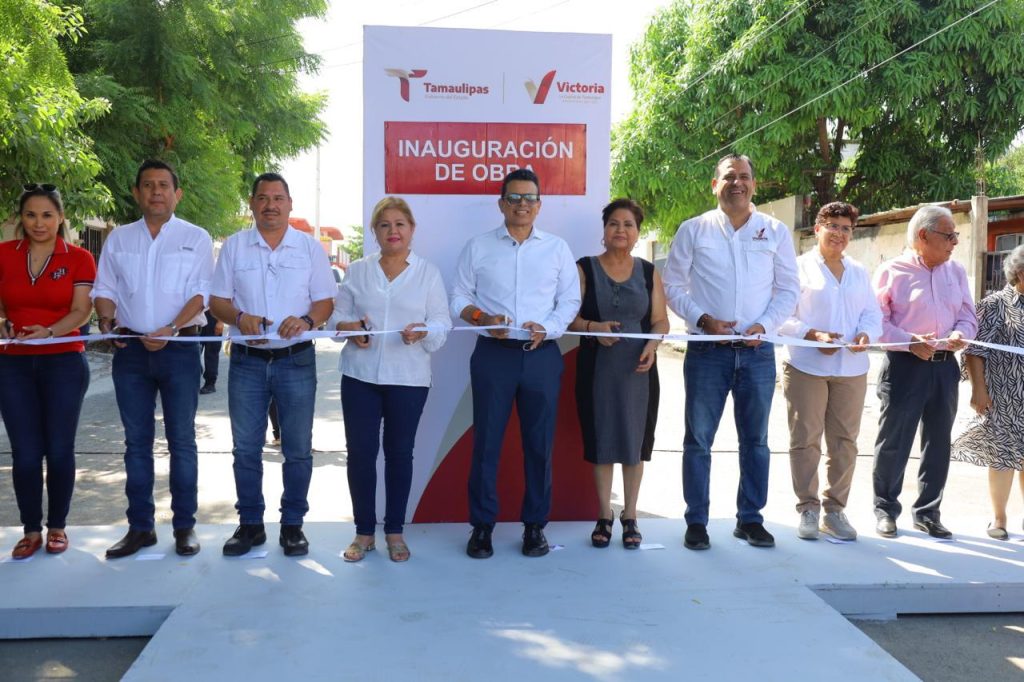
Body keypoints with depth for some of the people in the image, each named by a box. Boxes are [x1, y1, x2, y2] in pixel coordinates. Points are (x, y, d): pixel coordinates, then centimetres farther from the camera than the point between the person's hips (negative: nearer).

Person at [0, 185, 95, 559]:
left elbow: (81, 311, -7)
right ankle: (31, 530, 15)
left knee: (59, 448, 2)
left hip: (64, 362, -2)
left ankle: (57, 526, 17)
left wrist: (49, 332, -24)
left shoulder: (78, 258, 0)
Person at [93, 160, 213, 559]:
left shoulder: (196, 238, 3)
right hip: (130, 348, 3)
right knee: (136, 441, 8)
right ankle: (140, 526, 16)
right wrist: (107, 320, -9)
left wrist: (171, 330, -19)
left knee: (182, 440, 2)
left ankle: (184, 525, 10)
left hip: (179, 349, -3)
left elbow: (201, 293, -5)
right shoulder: (118, 239, 12)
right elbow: (105, 289, 12)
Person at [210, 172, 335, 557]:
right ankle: (250, 524, 19)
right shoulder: (234, 246, 6)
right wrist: (238, 317, -15)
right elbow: (217, 300, 6)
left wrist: (306, 321, -18)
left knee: (298, 449, 4)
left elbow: (326, 302, 3)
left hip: (296, 360, -1)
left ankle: (292, 525, 16)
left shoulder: (310, 248, 4)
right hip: (247, 361, 1)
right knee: (246, 448, 7)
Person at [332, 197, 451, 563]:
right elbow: (338, 313, 7)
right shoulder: (358, 270, 8)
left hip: (408, 378, -1)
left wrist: (424, 332, -23)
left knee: (399, 452, 8)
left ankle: (394, 532, 21)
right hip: (360, 375, 1)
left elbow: (442, 323, -2)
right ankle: (364, 531, 16)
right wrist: (350, 328, -15)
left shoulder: (429, 273, 5)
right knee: (360, 451, 2)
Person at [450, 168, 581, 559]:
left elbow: (570, 300, 6)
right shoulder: (478, 247, 8)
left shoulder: (557, 248, 10)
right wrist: (482, 317, -12)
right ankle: (482, 525, 12)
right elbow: (459, 297, 7)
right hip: (493, 354, -1)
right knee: (486, 442, 2)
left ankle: (535, 525, 17)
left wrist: (546, 328, -12)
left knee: (539, 443, 5)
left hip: (542, 355, 1)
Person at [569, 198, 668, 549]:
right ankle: (604, 517, 18)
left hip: (638, 369, 1)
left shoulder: (648, 272, 7)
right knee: (601, 440, 4)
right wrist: (593, 328, -22)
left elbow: (661, 320, 5)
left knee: (635, 441, 6)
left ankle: (630, 517, 19)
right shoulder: (585, 268, 1)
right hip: (597, 369, -1)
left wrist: (652, 345, -15)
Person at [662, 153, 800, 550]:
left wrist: (764, 325, -8)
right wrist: (703, 319, -11)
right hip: (707, 350, -1)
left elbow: (788, 289, 8)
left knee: (755, 440, 9)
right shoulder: (693, 230, 3)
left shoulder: (775, 231, 7)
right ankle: (696, 521, 12)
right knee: (699, 439, 2)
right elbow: (673, 286, 4)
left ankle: (750, 519, 21)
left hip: (758, 351, 2)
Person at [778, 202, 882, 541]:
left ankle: (834, 509, 16)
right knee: (805, 439, -2)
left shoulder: (860, 272, 17)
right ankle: (807, 509, 8)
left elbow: (873, 314, 12)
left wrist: (866, 334, -10)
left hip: (851, 369, 5)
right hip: (807, 367, -4)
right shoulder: (799, 267, 2)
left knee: (845, 440, 6)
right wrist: (813, 335, -20)